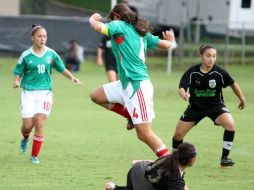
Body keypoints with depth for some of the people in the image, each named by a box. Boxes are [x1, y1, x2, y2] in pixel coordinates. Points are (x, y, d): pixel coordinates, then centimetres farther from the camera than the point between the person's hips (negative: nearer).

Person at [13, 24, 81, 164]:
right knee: (28, 124, -5)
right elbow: (18, 73, 3)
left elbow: (62, 69, 15)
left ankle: (34, 156, -5)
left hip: (45, 91, 1)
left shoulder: (51, 54, 4)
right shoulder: (26, 55, -1)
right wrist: (16, 82, -18)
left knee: (39, 122, -14)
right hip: (28, 92, -1)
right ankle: (25, 139, 34)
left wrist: (72, 77, 0)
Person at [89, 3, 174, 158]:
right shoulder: (141, 32, 16)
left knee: (144, 133, -10)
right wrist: (169, 40, 45)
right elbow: (166, 44, 21)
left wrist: (92, 19, 3)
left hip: (137, 85, -9)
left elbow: (98, 27, -21)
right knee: (96, 96, 17)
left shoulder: (119, 25, -5)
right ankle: (133, 117, 16)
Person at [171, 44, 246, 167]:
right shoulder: (192, 72, -18)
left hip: (216, 106, -1)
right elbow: (182, 88, -22)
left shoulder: (219, 73, -17)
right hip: (196, 106, 1)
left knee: (230, 124, -27)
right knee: (179, 133, -1)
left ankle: (224, 158, -14)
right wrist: (184, 94, -46)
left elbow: (233, 84, -1)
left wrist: (242, 99, 11)